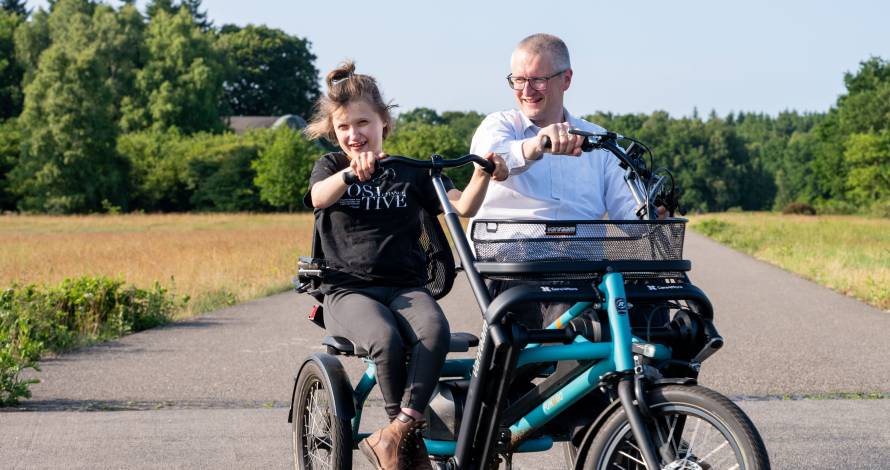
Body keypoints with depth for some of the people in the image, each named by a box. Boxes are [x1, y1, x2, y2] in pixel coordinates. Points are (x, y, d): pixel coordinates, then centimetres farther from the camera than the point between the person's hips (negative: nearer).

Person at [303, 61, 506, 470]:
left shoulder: (411, 173, 13)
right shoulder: (330, 166, 10)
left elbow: (463, 206, 0)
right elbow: (320, 197, -16)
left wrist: (483, 175, -21)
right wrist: (352, 172, -37)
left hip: (406, 286, 2)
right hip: (348, 289, -1)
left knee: (435, 331, -33)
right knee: (386, 339, -34)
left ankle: (394, 435, -34)